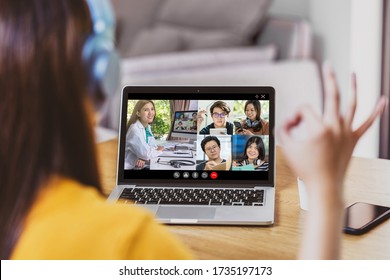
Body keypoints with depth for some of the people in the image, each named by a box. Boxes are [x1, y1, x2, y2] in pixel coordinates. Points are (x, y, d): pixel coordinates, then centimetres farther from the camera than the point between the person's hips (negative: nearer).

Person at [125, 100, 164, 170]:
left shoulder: (147, 127, 8)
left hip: (138, 166, 7)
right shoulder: (134, 129, -18)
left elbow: (154, 146, 5)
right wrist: (158, 150, -2)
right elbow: (146, 153, -22)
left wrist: (143, 158, -14)